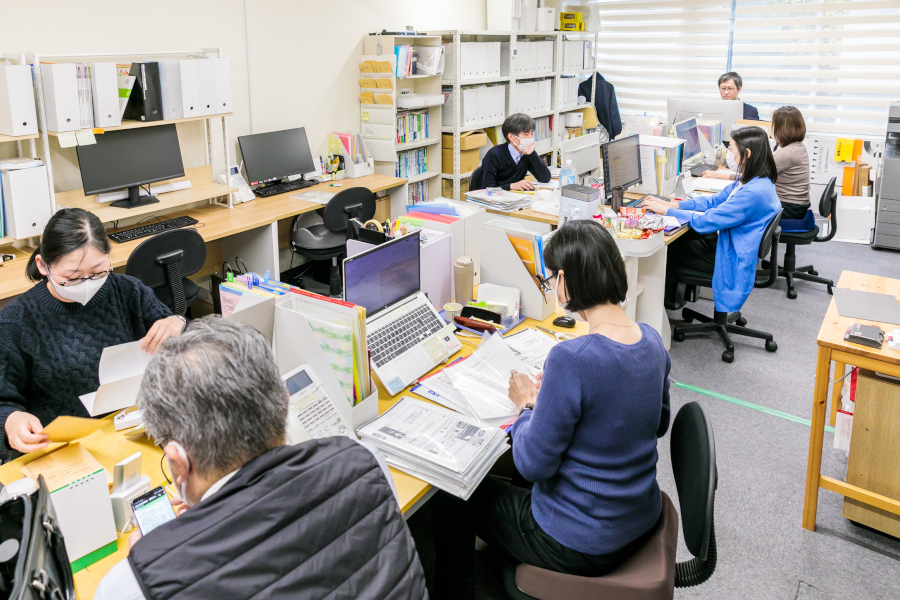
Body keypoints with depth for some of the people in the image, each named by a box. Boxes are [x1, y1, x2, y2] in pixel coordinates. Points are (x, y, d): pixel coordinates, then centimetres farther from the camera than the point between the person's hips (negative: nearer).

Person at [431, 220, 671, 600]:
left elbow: (534, 465, -23)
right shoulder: (652, 341, -6)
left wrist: (528, 404, -5)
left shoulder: (571, 358, -32)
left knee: (450, 498, 13)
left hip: (582, 545, -8)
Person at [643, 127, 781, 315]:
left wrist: (665, 210, -19)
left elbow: (706, 221, -29)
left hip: (732, 260, -9)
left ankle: (665, 301, 29)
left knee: (668, 248, 4)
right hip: (730, 244, 9)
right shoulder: (756, 180, 0)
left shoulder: (752, 192, -31)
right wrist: (672, 204, 0)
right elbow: (715, 201, 9)